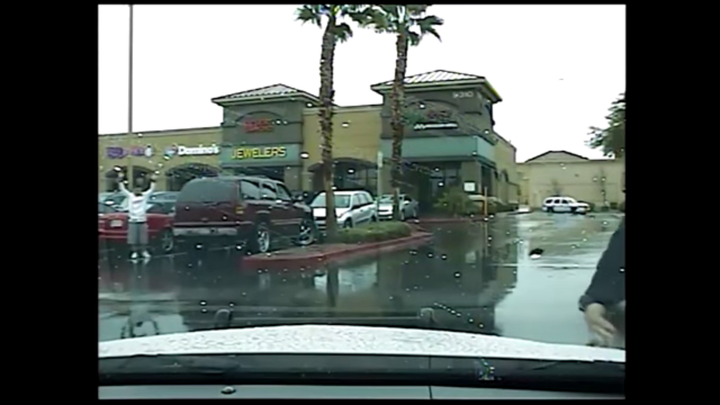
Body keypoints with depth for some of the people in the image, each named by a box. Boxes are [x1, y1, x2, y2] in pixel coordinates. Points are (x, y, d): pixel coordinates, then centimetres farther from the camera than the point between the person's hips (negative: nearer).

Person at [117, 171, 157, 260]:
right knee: (133, 237, 2)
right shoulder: (129, 196, 6)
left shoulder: (145, 195, 7)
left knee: (143, 237, 6)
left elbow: (152, 189, 5)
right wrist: (120, 179, -4)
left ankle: (144, 251, 16)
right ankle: (134, 252, 11)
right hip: (132, 220, -1)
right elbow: (122, 189, 2)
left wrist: (153, 180, -1)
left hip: (142, 220, 1)